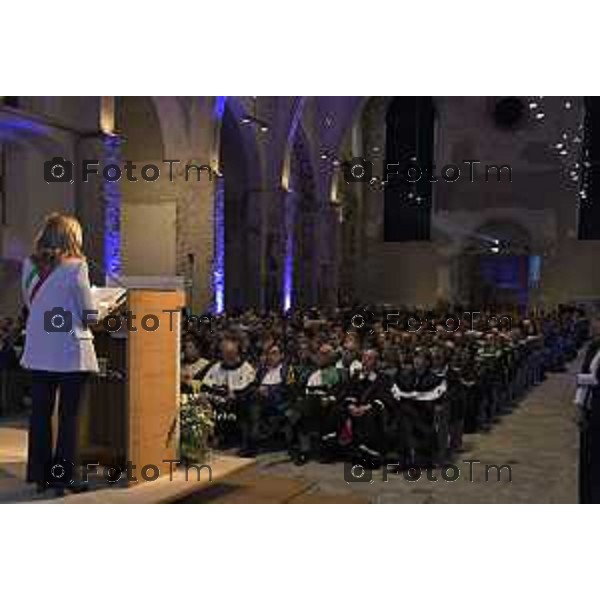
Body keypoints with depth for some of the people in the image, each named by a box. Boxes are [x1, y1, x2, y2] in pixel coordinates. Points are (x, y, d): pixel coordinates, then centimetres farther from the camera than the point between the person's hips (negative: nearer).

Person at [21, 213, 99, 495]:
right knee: (69, 416, 5)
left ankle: (39, 475, 18)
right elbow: (89, 313, -9)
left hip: (39, 352, 5)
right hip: (71, 352, -5)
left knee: (40, 414, 11)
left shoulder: (29, 266, 3)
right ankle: (62, 477, 9)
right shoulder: (76, 267, -12)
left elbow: (30, 304, 13)